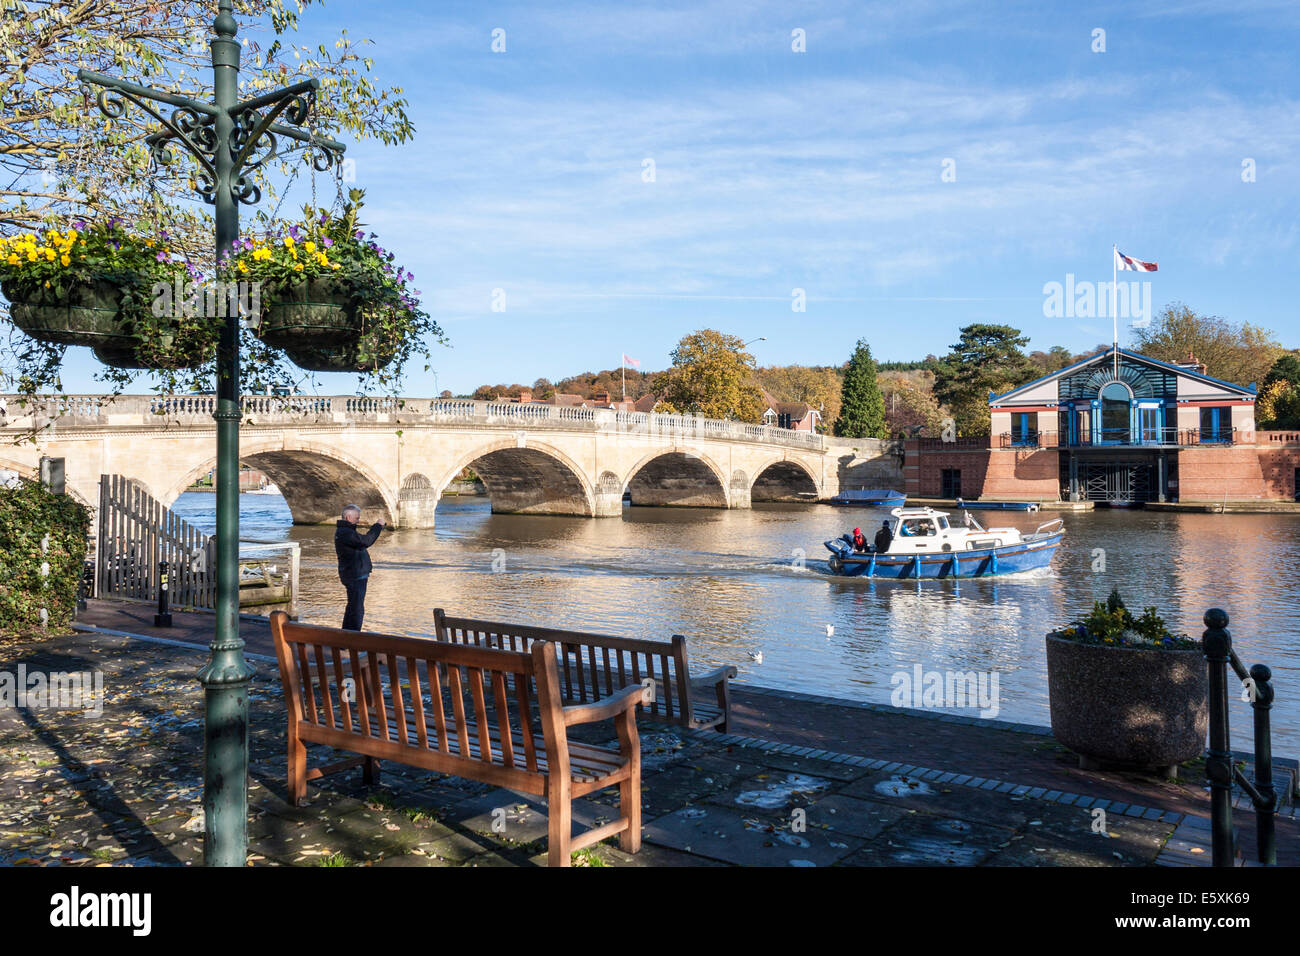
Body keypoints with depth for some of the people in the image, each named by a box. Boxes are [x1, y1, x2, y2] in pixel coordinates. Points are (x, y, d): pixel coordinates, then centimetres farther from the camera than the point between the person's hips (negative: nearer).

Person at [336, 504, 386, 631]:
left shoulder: (344, 531, 15)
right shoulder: (345, 532, -20)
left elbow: (361, 540, 22)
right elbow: (366, 541, -30)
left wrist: (377, 526, 14)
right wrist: (378, 525, -19)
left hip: (357, 575, 11)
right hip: (355, 577, -11)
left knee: (353, 608, 20)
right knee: (357, 609, -7)